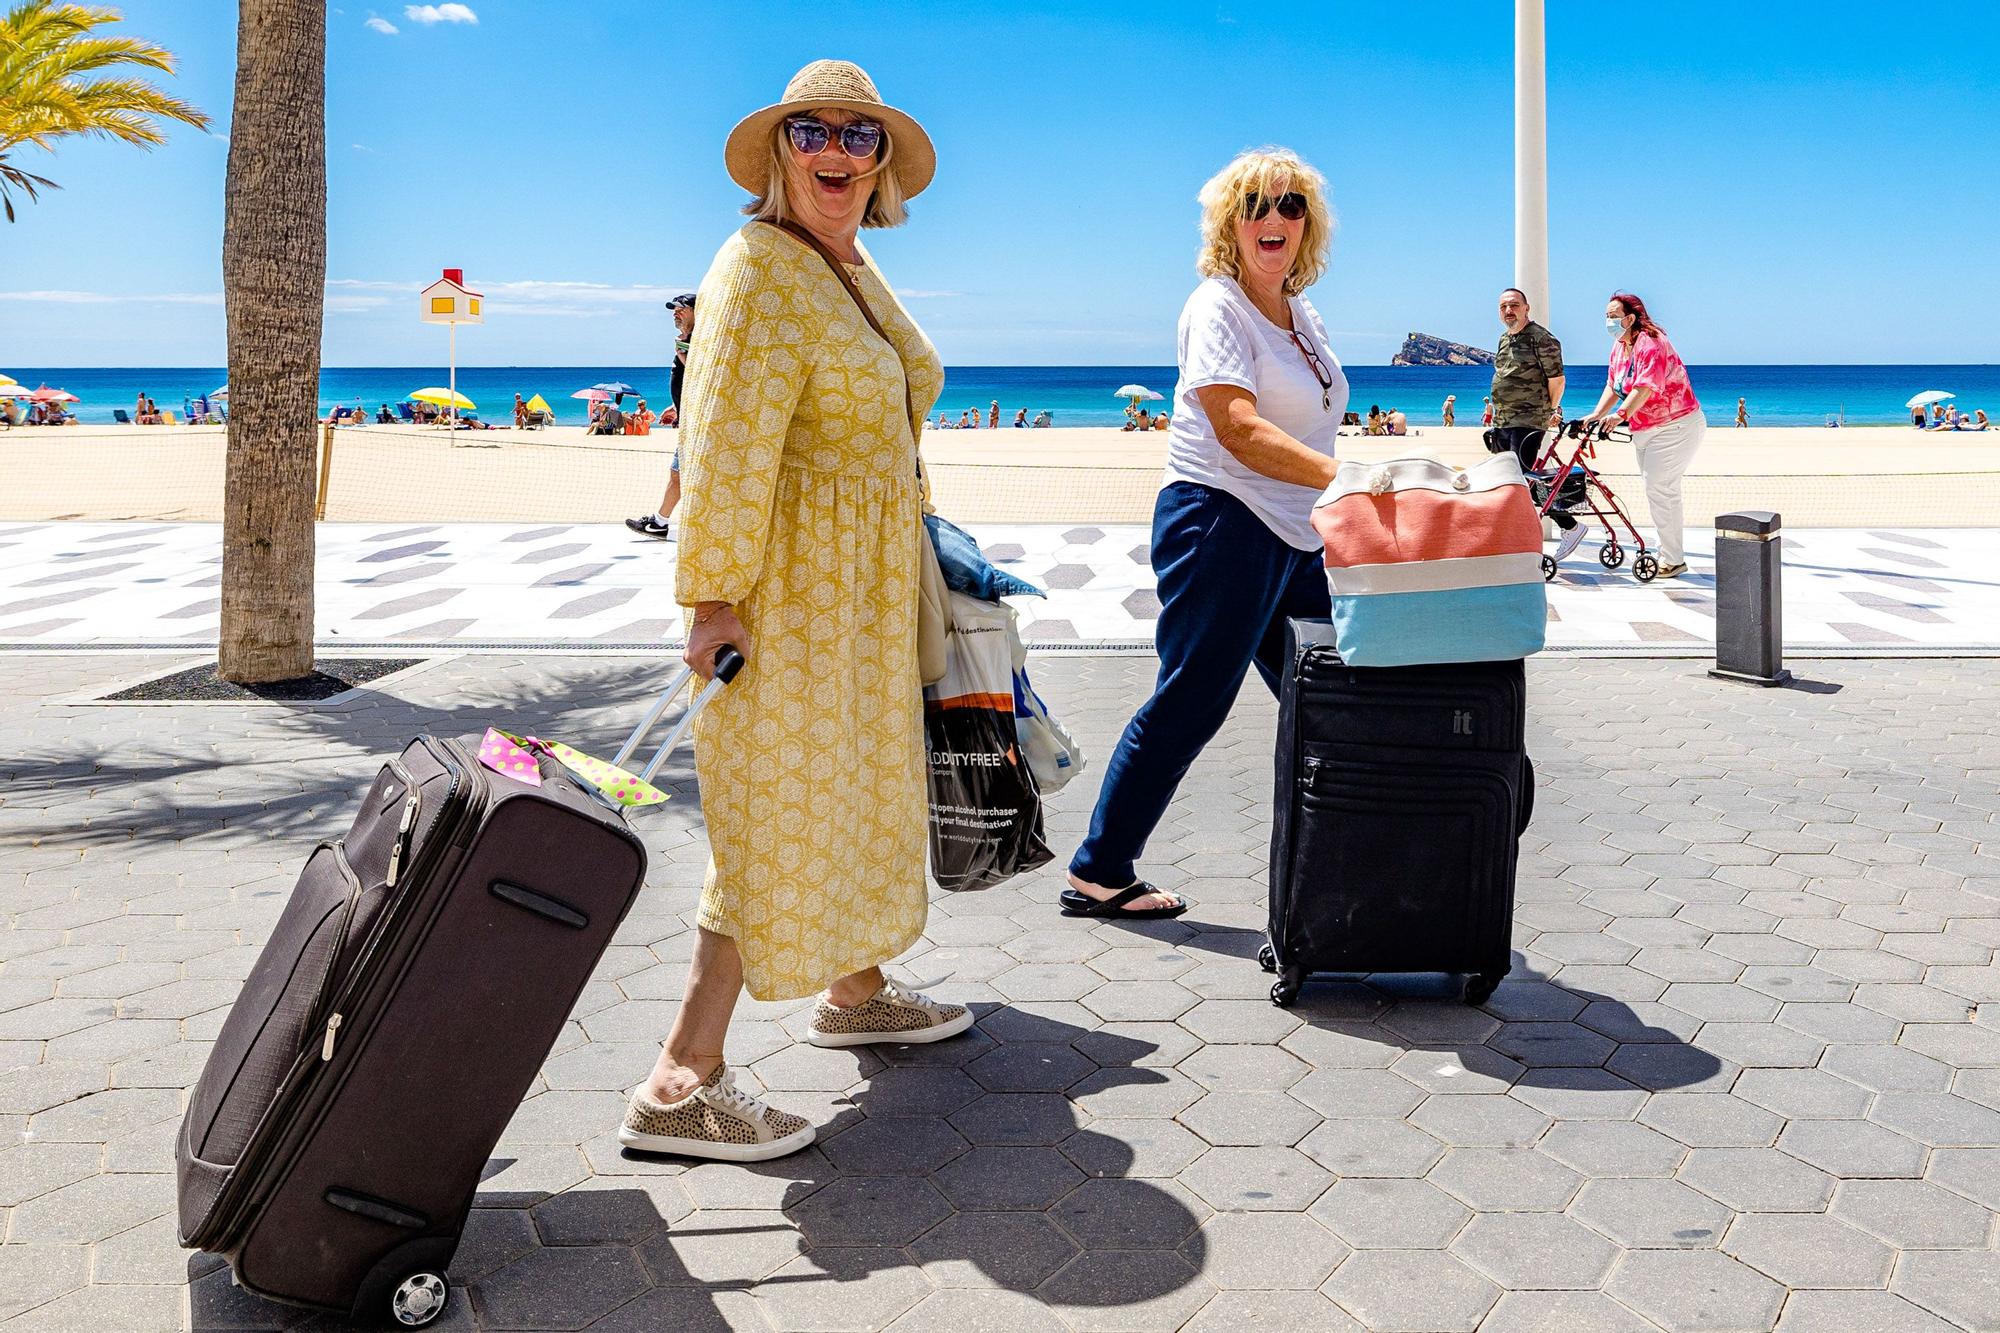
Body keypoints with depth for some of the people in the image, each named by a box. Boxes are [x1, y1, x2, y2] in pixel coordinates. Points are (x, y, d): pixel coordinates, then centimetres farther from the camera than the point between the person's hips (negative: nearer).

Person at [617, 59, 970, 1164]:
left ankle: (854, 991, 37)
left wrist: (904, 558, 24)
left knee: (858, 778, 19)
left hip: (861, 578, 10)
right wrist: (714, 593, -27)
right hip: (785, 576, -10)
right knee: (779, 813, -11)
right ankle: (679, 1085, -8)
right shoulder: (763, 266, -14)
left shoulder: (854, 270, 15)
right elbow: (729, 440, -22)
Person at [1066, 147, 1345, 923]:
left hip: (1296, 537, 9)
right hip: (1221, 526, -9)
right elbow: (1241, 432, -25)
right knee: (1187, 705, -5)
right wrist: (1344, 477, -36)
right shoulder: (1217, 308, -11)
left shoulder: (1301, 312, 15)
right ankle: (1098, 874, 6)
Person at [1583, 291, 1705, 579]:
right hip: (1644, 430, 10)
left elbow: (1646, 387, -32)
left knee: (1658, 490, -14)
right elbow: (1613, 385, 8)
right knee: (1659, 489, 14)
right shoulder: (1619, 346, 9)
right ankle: (1669, 553, 22)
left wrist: (1621, 414, -41)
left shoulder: (1650, 342, -20)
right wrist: (1597, 414, -6)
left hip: (1675, 426, -10)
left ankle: (1673, 561, -8)